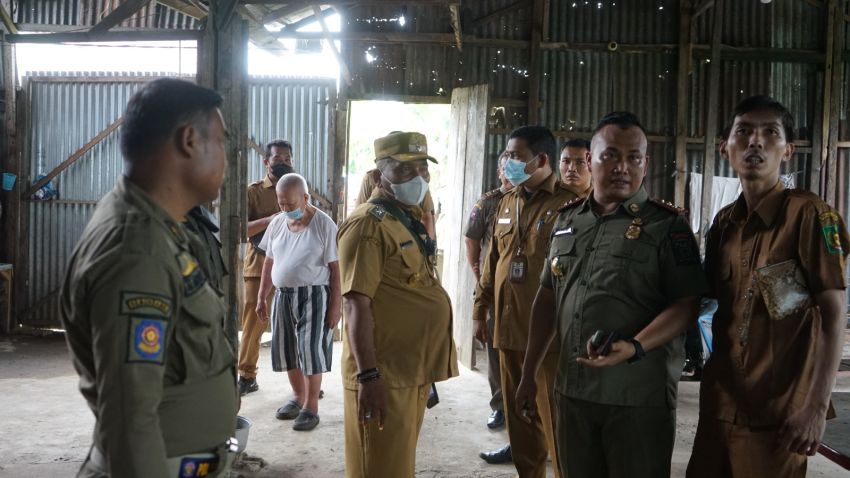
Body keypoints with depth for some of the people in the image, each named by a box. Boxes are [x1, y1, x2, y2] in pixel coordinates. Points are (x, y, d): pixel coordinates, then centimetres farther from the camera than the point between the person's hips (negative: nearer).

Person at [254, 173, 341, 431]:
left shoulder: (324, 225, -11)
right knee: (287, 350, 11)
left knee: (311, 350, -3)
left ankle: (311, 407, 9)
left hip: (313, 296, -6)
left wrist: (335, 306, -13)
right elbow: (269, 263, 14)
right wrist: (261, 298, 12)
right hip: (283, 296, 6)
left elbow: (336, 268, -10)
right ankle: (298, 397, 29)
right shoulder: (277, 223, 6)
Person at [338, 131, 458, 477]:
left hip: (413, 371, 9)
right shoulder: (368, 223, -15)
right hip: (384, 375, -9)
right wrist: (368, 376, -25)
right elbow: (357, 304, -21)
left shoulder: (410, 221, 14)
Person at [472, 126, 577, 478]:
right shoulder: (506, 204, 13)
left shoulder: (567, 204, -9)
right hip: (508, 327, 7)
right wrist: (481, 310, 17)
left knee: (553, 419, 2)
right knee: (518, 415, 15)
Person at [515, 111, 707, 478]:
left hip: (639, 396, -4)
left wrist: (634, 347, -27)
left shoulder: (667, 224, -6)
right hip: (571, 390, 4)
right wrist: (529, 373, 10)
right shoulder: (567, 219, 8)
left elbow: (686, 305, -10)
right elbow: (548, 296, 12)